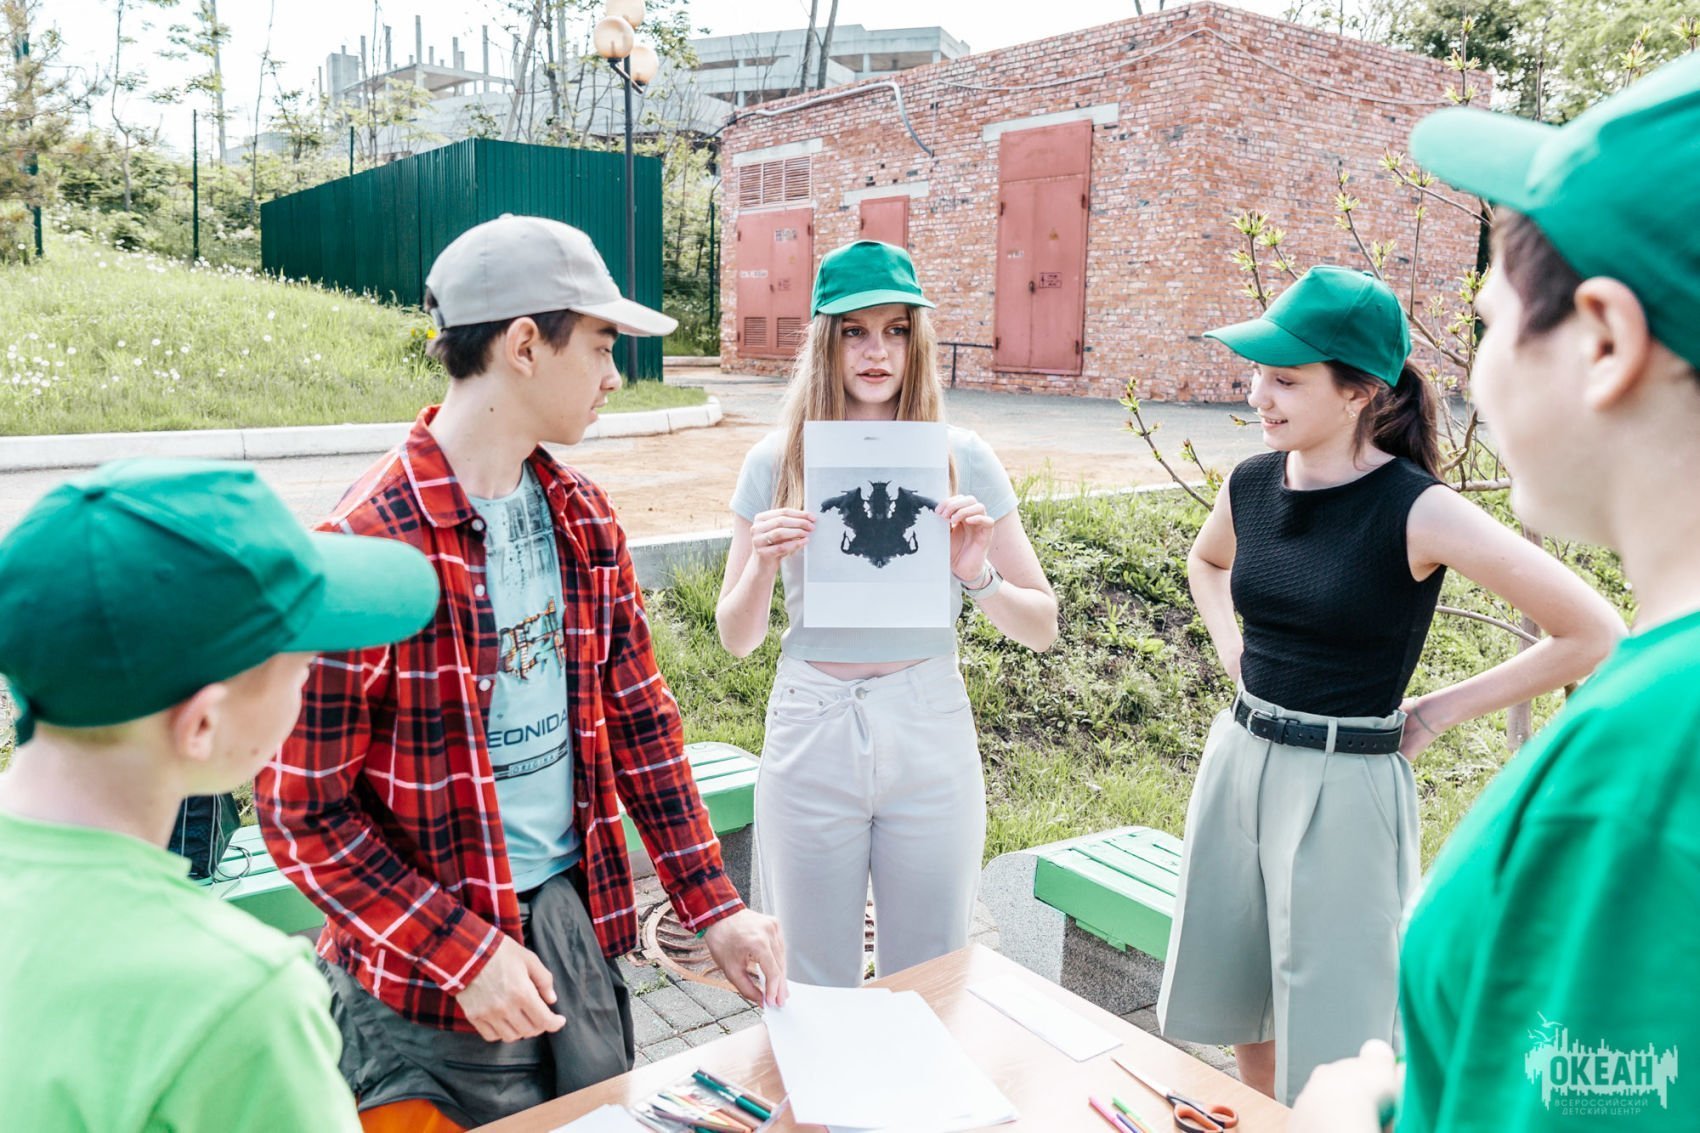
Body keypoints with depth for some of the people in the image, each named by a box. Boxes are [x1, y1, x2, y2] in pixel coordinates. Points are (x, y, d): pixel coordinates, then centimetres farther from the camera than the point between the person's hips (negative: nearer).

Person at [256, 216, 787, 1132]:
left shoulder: (583, 519, 1)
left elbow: (639, 716, 5)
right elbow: (301, 812, -16)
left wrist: (714, 908, 2)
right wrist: (464, 953, -18)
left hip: (579, 924, 7)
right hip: (430, 994, -6)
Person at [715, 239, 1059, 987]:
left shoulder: (961, 457, -2)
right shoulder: (776, 461, -1)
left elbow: (1042, 626, 0)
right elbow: (736, 640, 3)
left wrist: (976, 575, -19)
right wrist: (761, 564, -16)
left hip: (931, 736, 0)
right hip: (809, 735, 0)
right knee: (811, 990, 15)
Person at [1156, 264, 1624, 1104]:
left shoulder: (1418, 513, -17)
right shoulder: (1251, 486, 0)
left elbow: (1593, 634, -14)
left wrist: (1441, 711, -10)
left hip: (1347, 790, -6)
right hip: (1236, 760, 6)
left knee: (1327, 1071, 8)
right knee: (1235, 1010, 21)